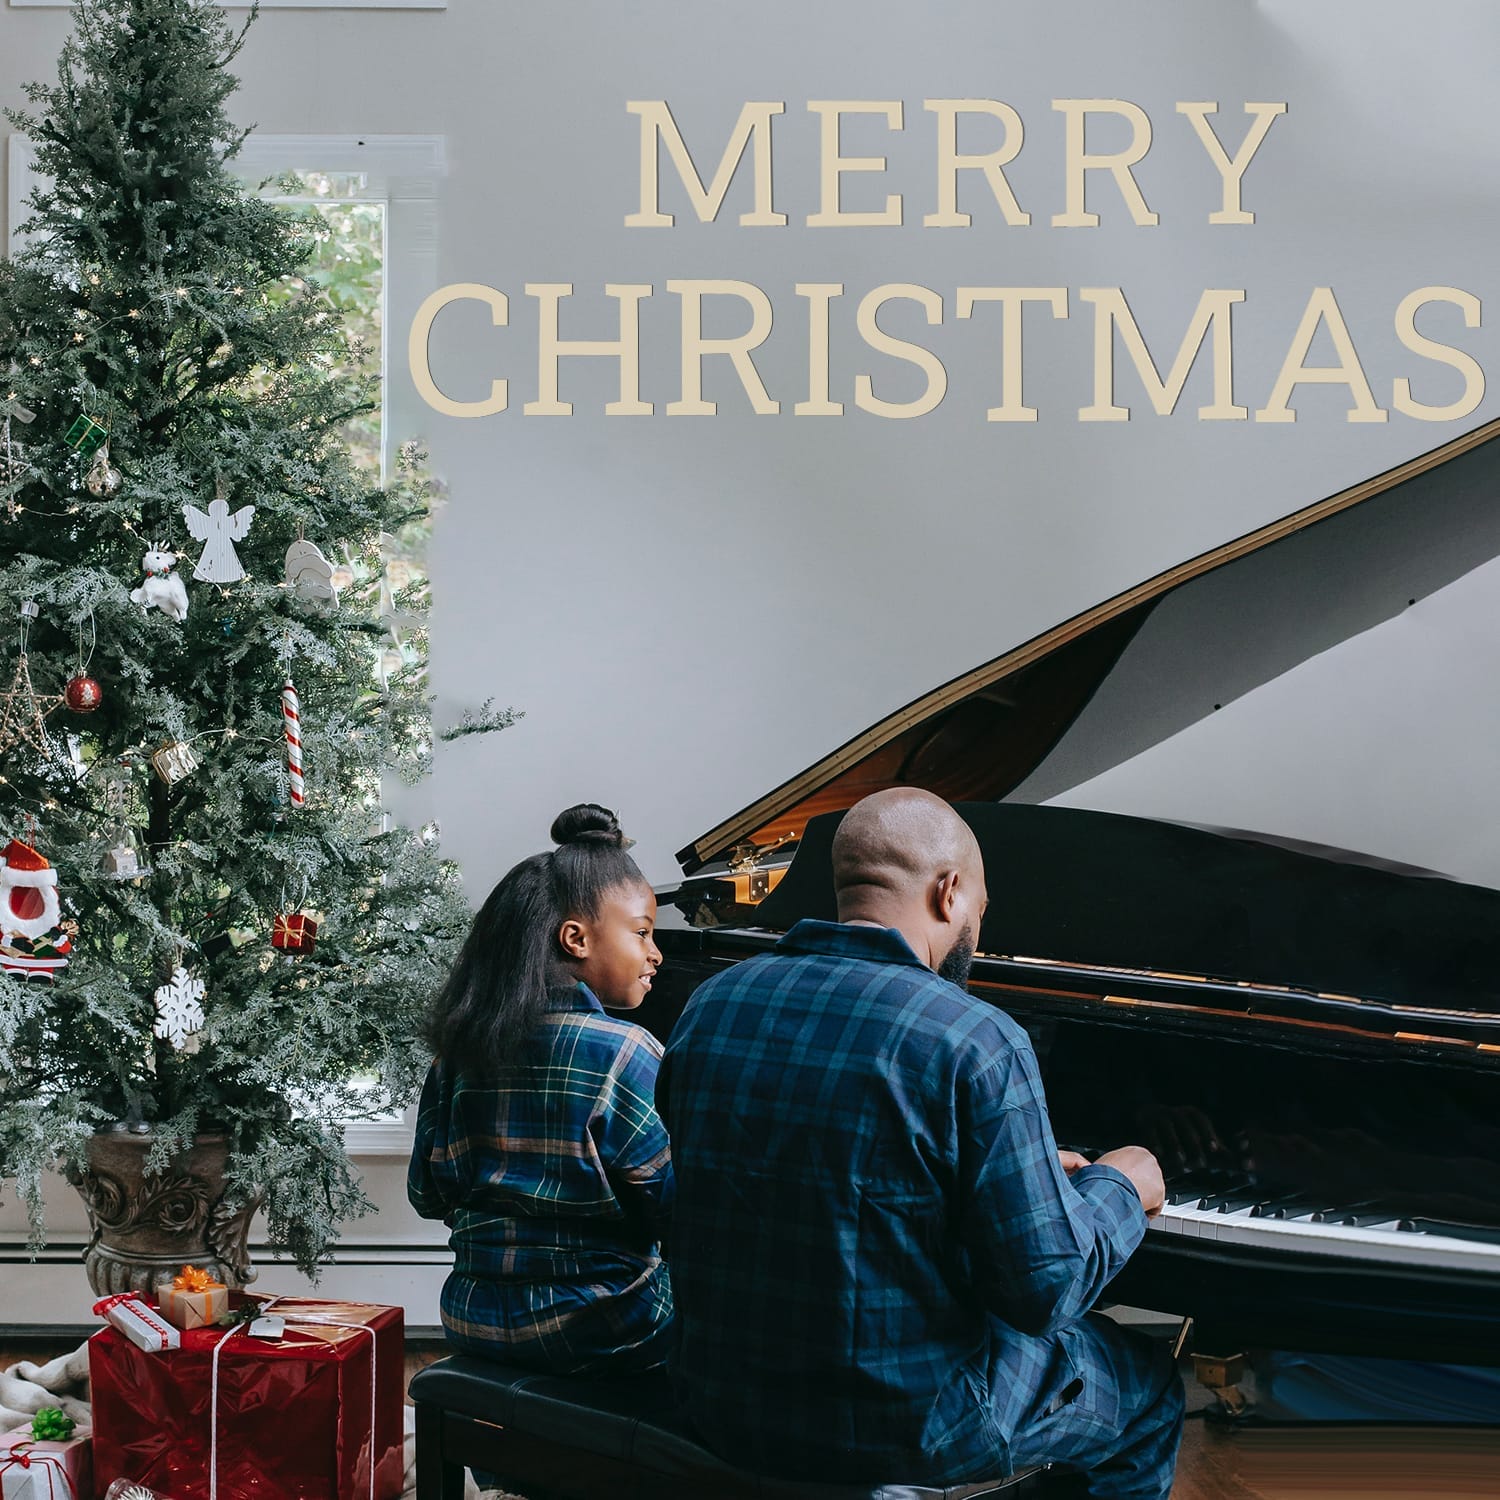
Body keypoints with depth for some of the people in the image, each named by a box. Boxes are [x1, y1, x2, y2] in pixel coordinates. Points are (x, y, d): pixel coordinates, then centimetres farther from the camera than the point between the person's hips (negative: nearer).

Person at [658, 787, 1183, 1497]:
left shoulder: (709, 1005, -1)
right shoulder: (977, 1044, -20)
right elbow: (1044, 1289, -19)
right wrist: (1119, 1188, 2)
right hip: (909, 1426, -6)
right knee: (1150, 1384, 24)